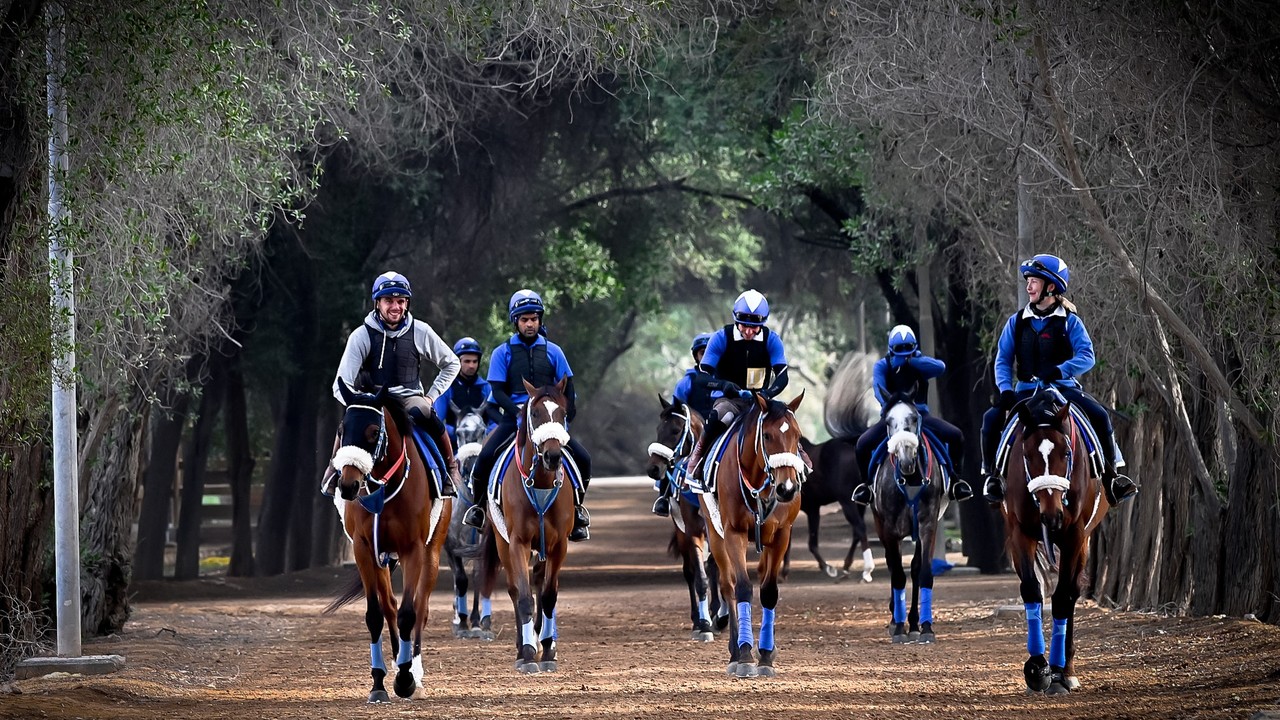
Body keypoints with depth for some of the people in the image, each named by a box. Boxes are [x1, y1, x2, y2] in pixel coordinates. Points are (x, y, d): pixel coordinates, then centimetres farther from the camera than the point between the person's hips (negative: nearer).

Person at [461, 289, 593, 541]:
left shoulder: (552, 351, 10)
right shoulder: (503, 353, 5)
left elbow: (567, 388, 11)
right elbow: (498, 391, -1)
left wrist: (565, 417, -6)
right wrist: (518, 413, -18)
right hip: (514, 416, -2)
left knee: (582, 459, -15)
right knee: (485, 458, -26)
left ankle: (575, 506, 10)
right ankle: (479, 504, 0)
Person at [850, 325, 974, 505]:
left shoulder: (920, 362, 3)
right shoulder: (882, 366, 1)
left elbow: (940, 367, -20)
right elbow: (879, 387, -18)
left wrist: (911, 361, -23)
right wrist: (888, 402, -39)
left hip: (920, 414, 1)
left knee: (956, 436, -18)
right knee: (863, 444, -25)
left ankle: (955, 478, 1)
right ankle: (866, 482, 1)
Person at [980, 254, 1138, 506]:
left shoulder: (1070, 321, 1)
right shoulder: (1017, 322, 8)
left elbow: (1086, 356, -11)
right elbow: (1003, 360, 5)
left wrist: (1060, 370, -29)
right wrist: (1005, 390, -13)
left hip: (1064, 388, -2)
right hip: (1026, 390, 2)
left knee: (1100, 416, -24)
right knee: (992, 418, -22)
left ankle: (1111, 477, -12)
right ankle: (992, 475, -9)